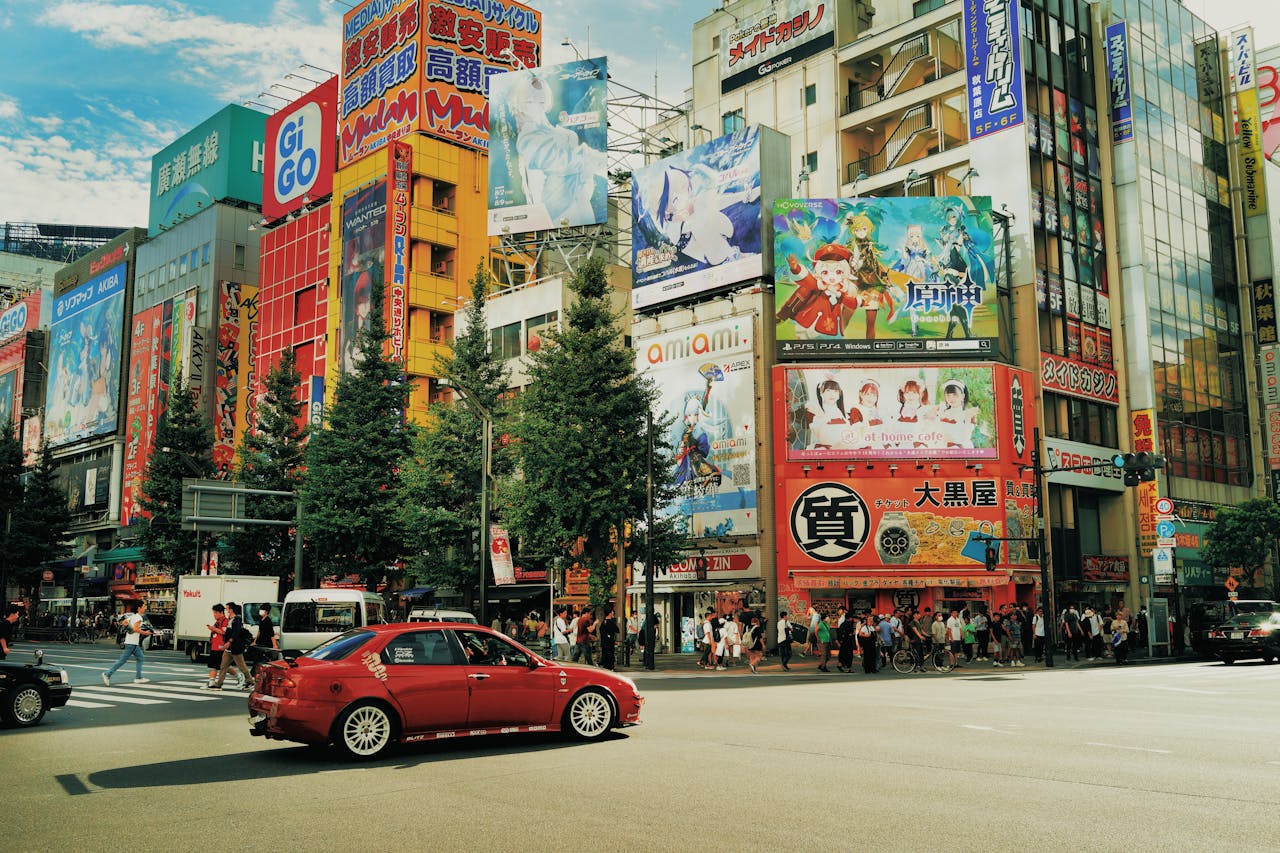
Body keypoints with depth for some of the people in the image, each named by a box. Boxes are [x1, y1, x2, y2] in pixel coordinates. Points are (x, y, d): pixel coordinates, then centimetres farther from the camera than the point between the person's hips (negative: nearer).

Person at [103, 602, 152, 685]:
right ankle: (107, 674, -1)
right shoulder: (139, 618, -16)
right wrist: (144, 633, -16)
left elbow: (124, 622, 19)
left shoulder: (132, 615, 12)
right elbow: (135, 629, -26)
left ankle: (138, 678, 11)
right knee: (122, 660, -5)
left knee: (140, 658, 12)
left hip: (134, 643, 10)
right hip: (132, 643, -10)